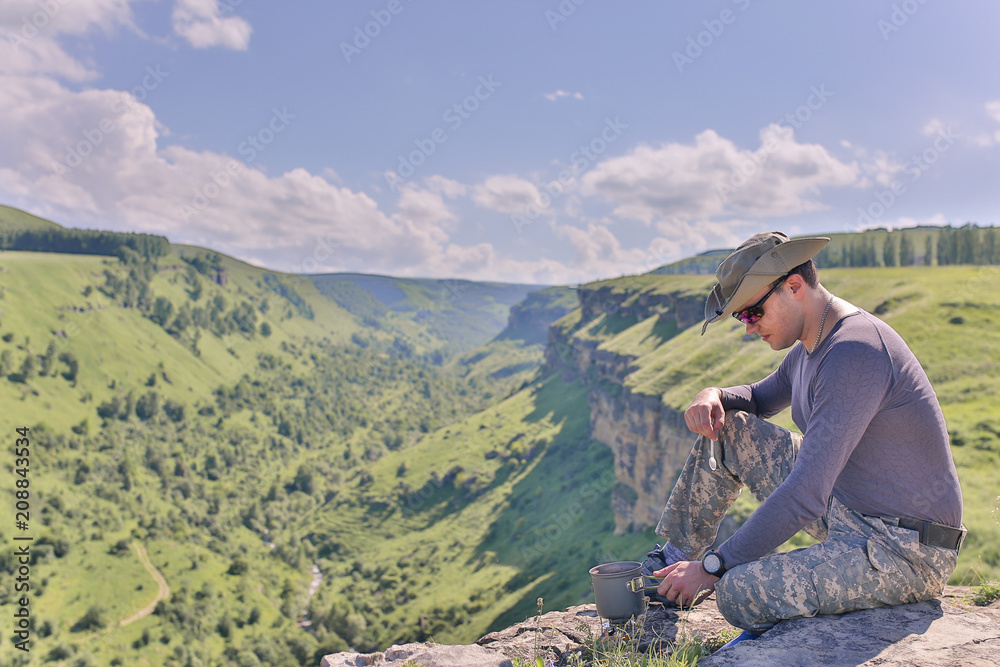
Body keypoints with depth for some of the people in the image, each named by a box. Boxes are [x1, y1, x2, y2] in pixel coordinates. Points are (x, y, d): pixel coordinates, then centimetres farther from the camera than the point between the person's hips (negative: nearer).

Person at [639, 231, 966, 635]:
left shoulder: (854, 352, -26)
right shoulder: (810, 346, 6)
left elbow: (806, 495, -30)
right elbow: (762, 398, 27)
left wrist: (714, 566, -23)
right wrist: (714, 396, 2)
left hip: (906, 553, -9)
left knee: (740, 593, -30)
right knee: (726, 427, 5)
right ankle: (675, 559, 13)